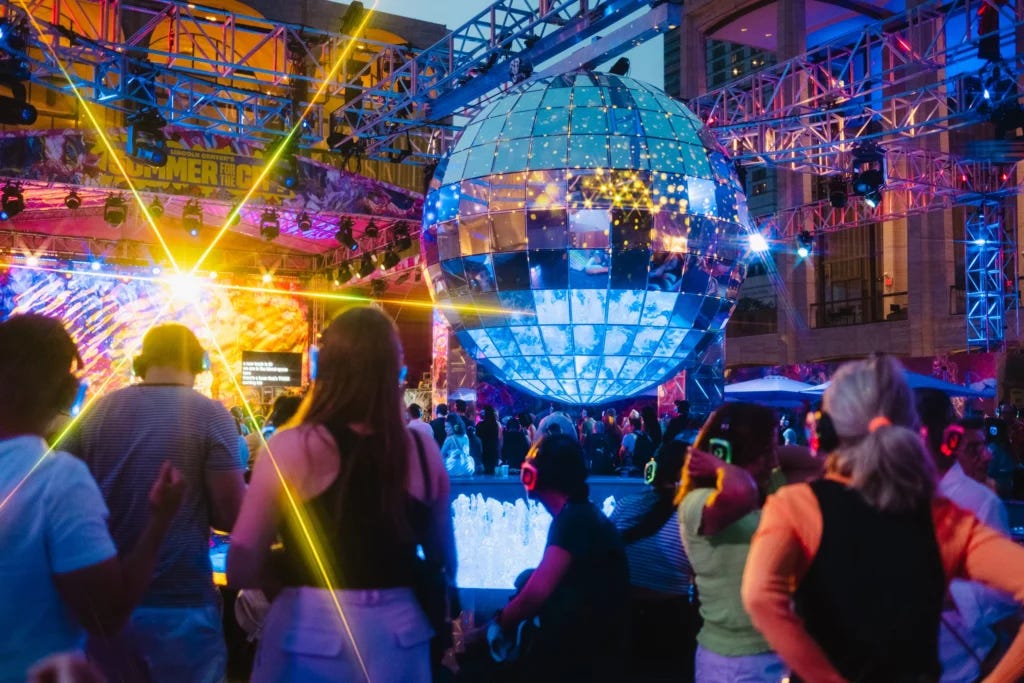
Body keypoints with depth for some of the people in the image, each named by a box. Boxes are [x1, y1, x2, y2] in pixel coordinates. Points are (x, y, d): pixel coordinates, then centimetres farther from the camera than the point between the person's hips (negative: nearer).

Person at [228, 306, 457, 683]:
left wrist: (296, 564, 6)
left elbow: (241, 570, -12)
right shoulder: (422, 450, -4)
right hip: (398, 632, 2)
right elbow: (444, 562, 6)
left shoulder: (292, 447, -13)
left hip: (311, 635, -2)